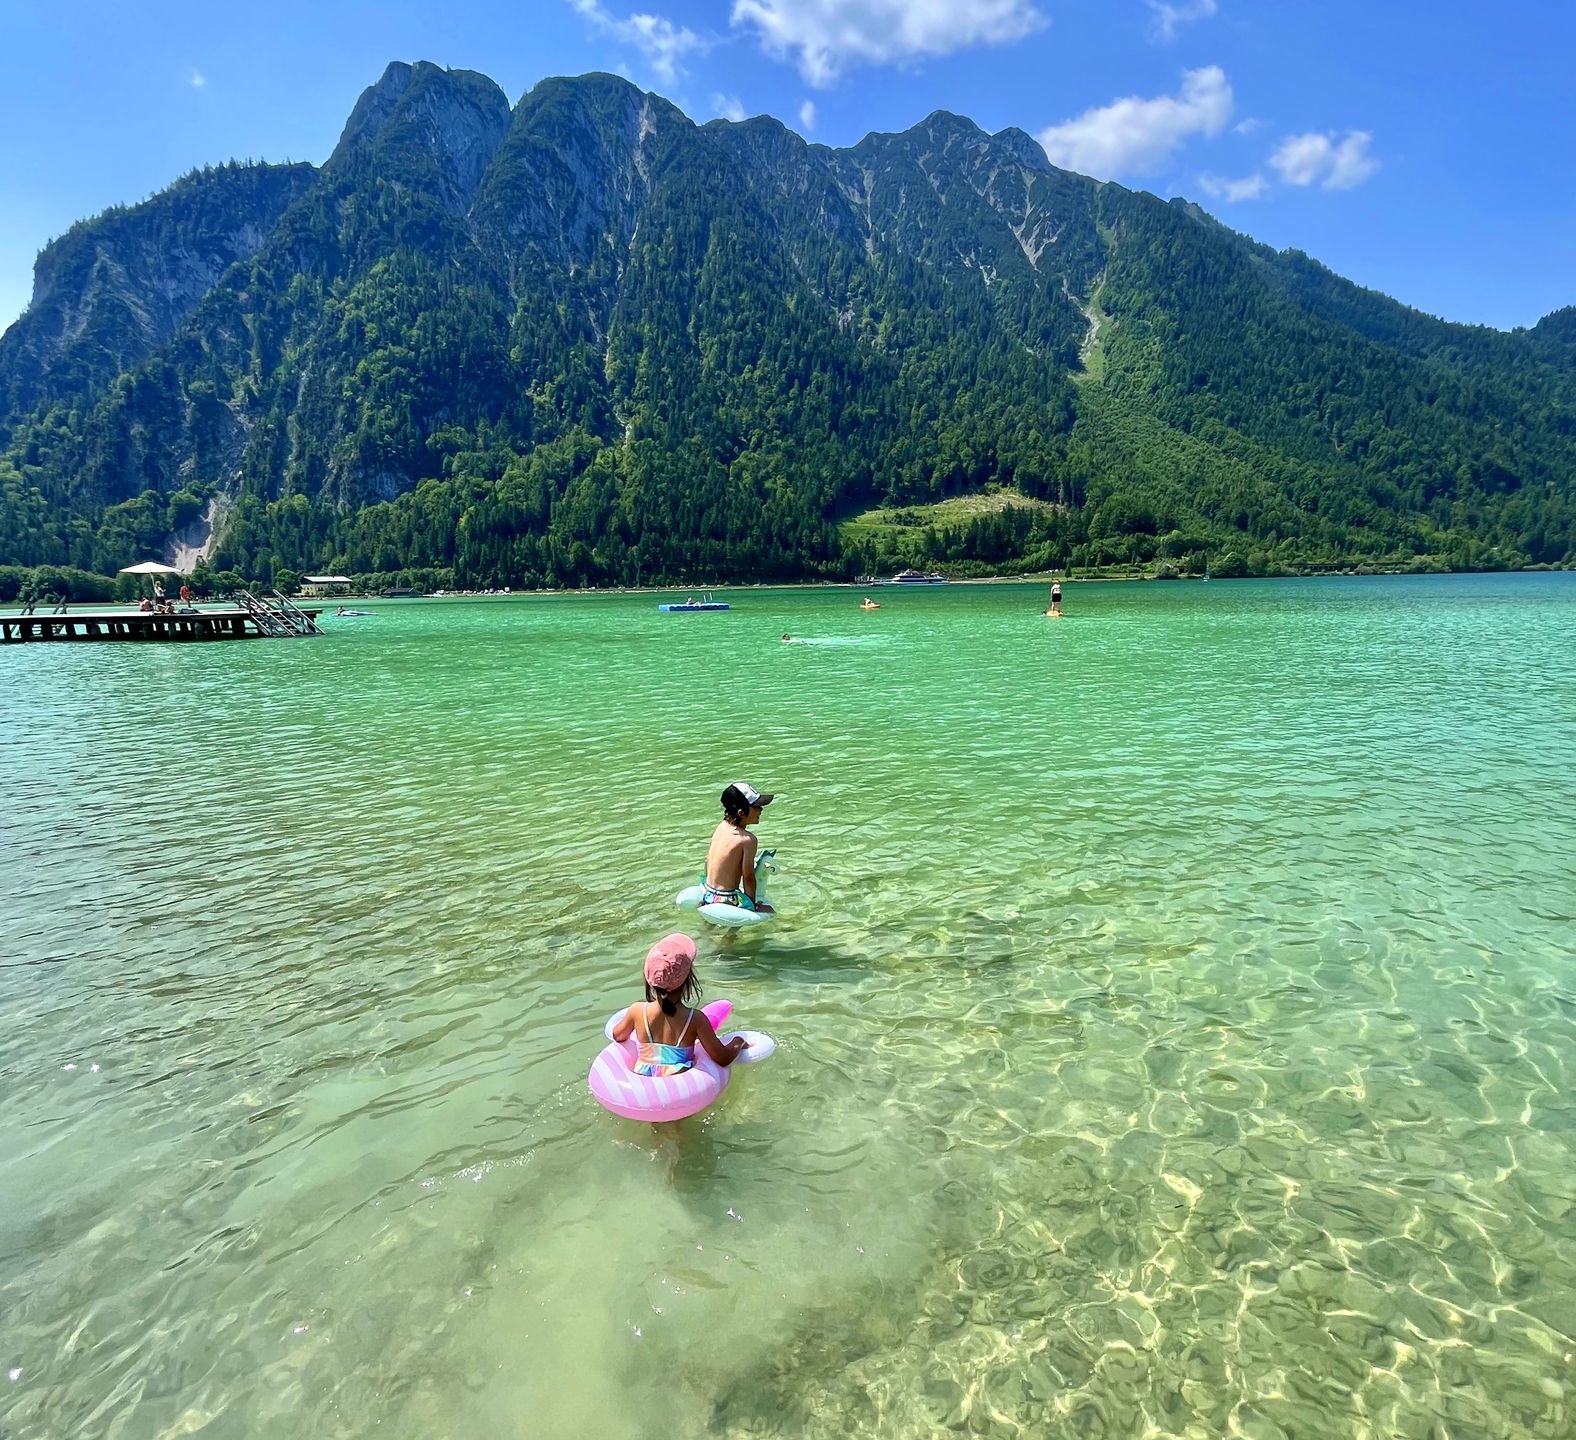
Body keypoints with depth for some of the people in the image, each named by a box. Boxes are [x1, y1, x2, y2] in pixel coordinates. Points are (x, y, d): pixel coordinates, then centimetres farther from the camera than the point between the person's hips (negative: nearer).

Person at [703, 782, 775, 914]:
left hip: (707, 895, 8)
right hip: (725, 901, -7)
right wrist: (753, 906, 0)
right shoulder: (748, 840, -20)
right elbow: (748, 877, -14)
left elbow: (708, 860, 10)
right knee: (768, 910, 2)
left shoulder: (721, 826, 2)